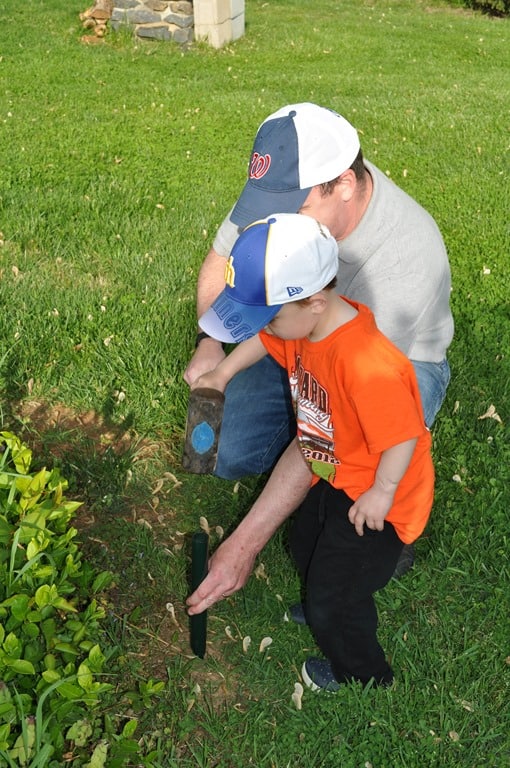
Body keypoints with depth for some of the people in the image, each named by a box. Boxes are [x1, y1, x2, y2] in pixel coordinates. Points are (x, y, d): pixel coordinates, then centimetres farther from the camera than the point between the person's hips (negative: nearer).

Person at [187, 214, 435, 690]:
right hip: (333, 475, 9)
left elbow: (403, 436, -32)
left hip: (372, 498, -9)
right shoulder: (302, 327, -12)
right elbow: (264, 340, 10)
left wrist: (381, 493, -21)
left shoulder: (368, 365, -41)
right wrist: (223, 372, 11)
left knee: (333, 601, 7)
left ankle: (362, 675, 39)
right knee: (306, 548, 31)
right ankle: (328, 613, 63)